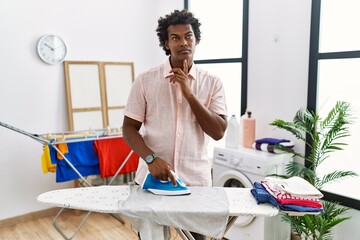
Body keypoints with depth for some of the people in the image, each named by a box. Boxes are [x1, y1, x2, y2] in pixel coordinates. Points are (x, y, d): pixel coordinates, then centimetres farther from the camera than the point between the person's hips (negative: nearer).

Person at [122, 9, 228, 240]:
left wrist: (188, 93, -15)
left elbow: (218, 132, -8)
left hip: (196, 180, 1)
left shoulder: (212, 83, 0)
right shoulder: (146, 80, -3)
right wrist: (151, 158, -18)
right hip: (153, 178, 0)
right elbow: (129, 128, -1)